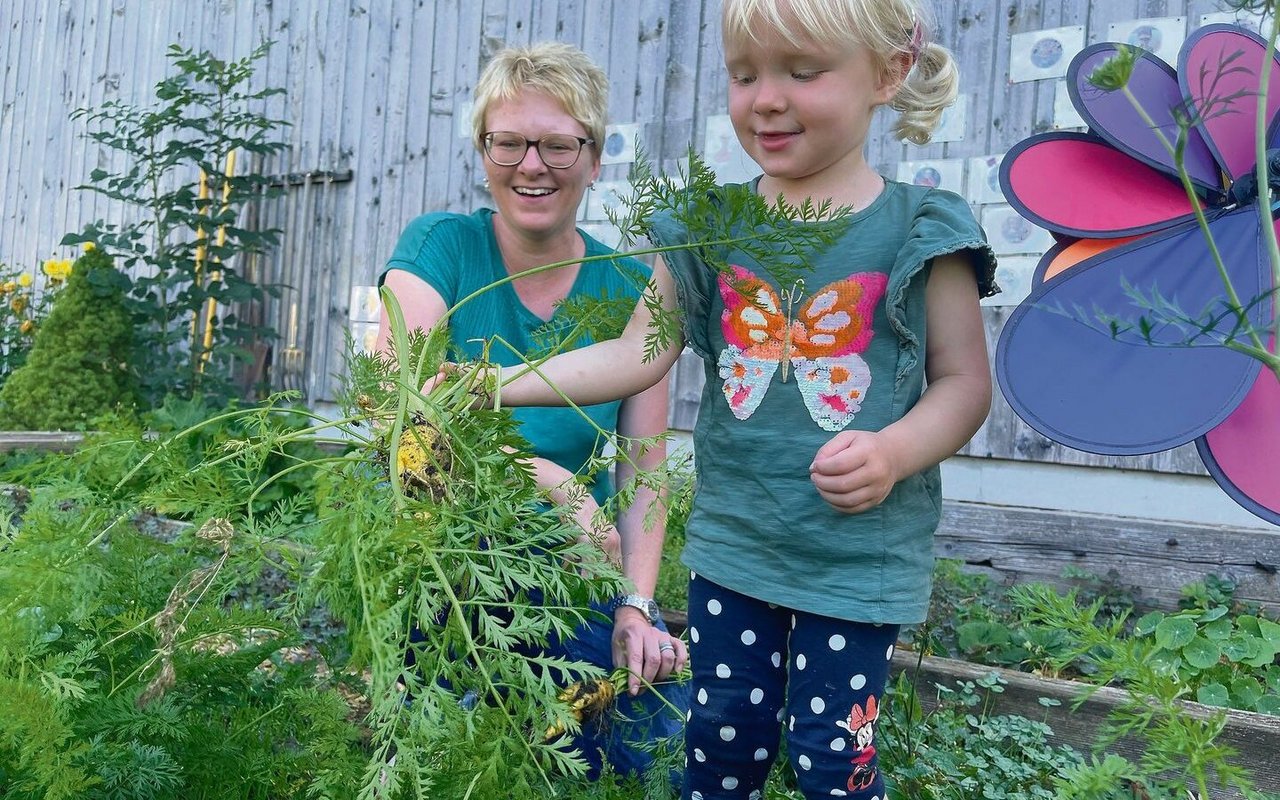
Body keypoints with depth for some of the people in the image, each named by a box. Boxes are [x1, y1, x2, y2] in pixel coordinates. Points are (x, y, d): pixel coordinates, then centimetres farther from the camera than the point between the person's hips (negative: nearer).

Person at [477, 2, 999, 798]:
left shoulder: (920, 232, -7)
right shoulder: (707, 227, 0)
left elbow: (964, 382, -3)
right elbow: (637, 354, -1)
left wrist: (896, 451, -22)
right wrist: (493, 383, -10)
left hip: (859, 551, -2)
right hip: (732, 540, 3)